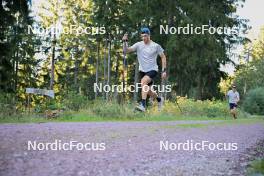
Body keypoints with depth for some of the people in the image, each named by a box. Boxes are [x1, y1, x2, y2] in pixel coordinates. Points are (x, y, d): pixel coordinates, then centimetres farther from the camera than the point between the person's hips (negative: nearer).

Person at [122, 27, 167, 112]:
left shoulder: (156, 46, -7)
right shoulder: (138, 45, -4)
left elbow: (163, 57, 2)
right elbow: (127, 50, -11)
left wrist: (164, 70, -4)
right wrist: (125, 42, -28)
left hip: (153, 70, -4)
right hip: (142, 70, 4)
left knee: (143, 82, -32)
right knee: (148, 91, 13)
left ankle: (143, 105, -35)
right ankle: (159, 99, 45)